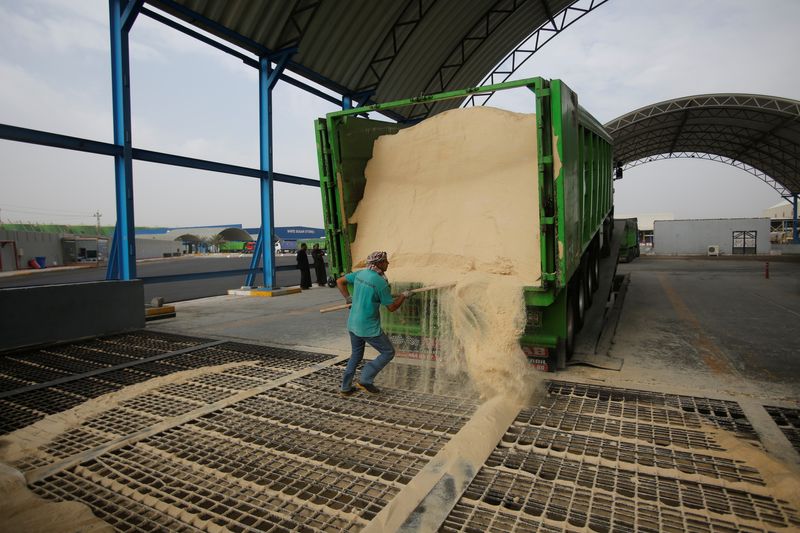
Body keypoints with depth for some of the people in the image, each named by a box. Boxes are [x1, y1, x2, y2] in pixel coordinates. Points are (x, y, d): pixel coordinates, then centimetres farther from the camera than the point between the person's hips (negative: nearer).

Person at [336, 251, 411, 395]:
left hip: (353, 324, 8)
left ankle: (345, 387, 28)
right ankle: (365, 379, 7)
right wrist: (404, 295, 3)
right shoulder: (381, 282, -19)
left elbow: (340, 281, 13)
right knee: (388, 352, 8)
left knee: (356, 355, 24)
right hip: (369, 328, -8)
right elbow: (392, 307, -12)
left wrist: (348, 298, 14)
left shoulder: (360, 274, 2)